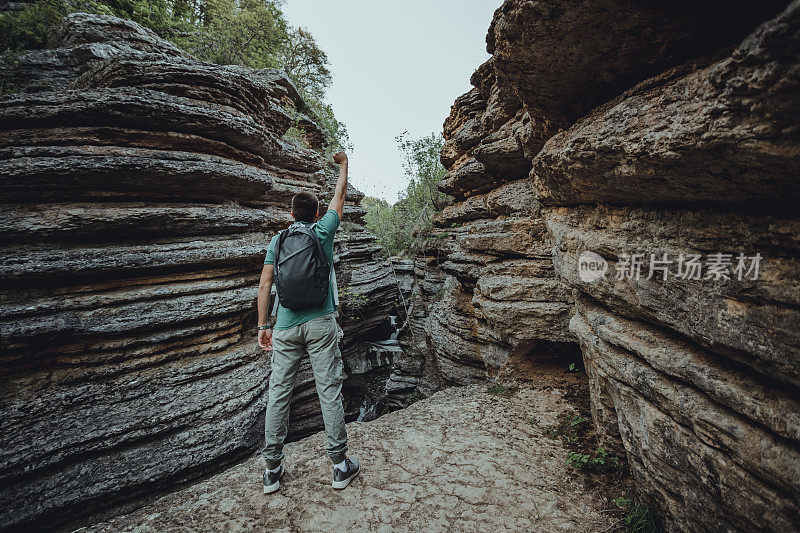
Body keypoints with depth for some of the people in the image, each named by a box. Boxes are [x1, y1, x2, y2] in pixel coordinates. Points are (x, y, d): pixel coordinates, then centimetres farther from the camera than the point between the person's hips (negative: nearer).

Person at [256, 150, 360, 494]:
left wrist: (262, 327, 7)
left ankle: (272, 470, 18)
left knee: (278, 394, 8)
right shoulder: (322, 231, 5)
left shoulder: (278, 239, 8)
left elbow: (264, 284, 2)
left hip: (285, 327, 2)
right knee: (329, 392, 2)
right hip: (320, 324, -2)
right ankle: (340, 466, 12)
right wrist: (343, 165, 36)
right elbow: (340, 195, 19)